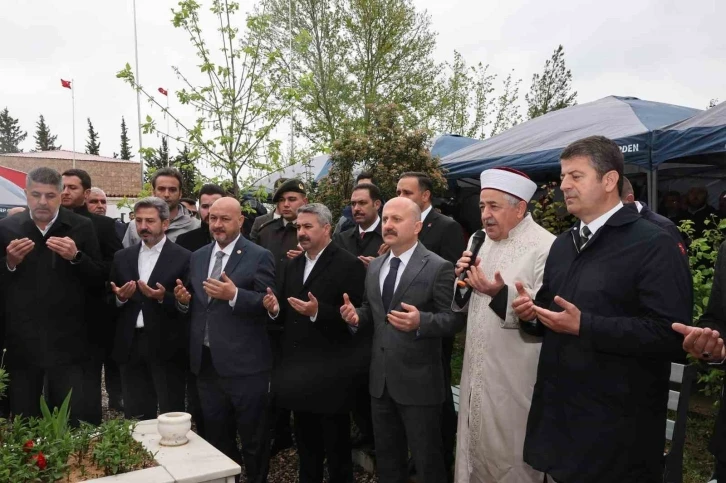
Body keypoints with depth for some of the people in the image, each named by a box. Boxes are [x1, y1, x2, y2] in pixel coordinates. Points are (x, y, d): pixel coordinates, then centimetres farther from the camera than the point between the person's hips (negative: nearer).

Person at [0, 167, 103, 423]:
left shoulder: (81, 227, 1)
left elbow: (98, 280, -1)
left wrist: (75, 257, -18)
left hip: (66, 342, -1)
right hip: (21, 342, 2)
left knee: (73, 423, 3)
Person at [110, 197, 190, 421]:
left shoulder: (183, 258, -4)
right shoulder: (122, 257, 10)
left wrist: (163, 298, -21)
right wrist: (119, 297, -9)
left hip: (166, 346, -4)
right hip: (131, 345, 4)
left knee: (171, 415, 4)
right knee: (136, 417, 13)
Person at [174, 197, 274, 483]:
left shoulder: (259, 257, -9)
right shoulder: (197, 257, 11)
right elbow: (195, 305, 16)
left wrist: (234, 295, -29)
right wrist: (183, 299, -6)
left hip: (244, 363, -6)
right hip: (206, 362, 6)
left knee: (253, 437, 9)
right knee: (216, 435, 21)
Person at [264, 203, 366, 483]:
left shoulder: (349, 265, -11)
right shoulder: (292, 267, 12)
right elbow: (287, 317, 14)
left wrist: (318, 312, -29)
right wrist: (275, 309, -8)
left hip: (330, 376, -7)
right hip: (298, 372, 7)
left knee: (336, 450, 9)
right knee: (306, 447, 21)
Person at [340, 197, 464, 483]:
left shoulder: (438, 268, -12)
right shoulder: (374, 267, 9)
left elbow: (454, 318, -16)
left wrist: (421, 321, -32)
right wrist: (356, 317, -7)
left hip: (418, 381, -6)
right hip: (380, 379, 7)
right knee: (386, 459, 22)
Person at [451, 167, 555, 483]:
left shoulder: (545, 247, -15)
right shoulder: (482, 242, 9)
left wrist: (501, 293, -33)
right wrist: (463, 279, -6)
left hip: (515, 380, -7)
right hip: (478, 372, 7)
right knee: (476, 448, 19)